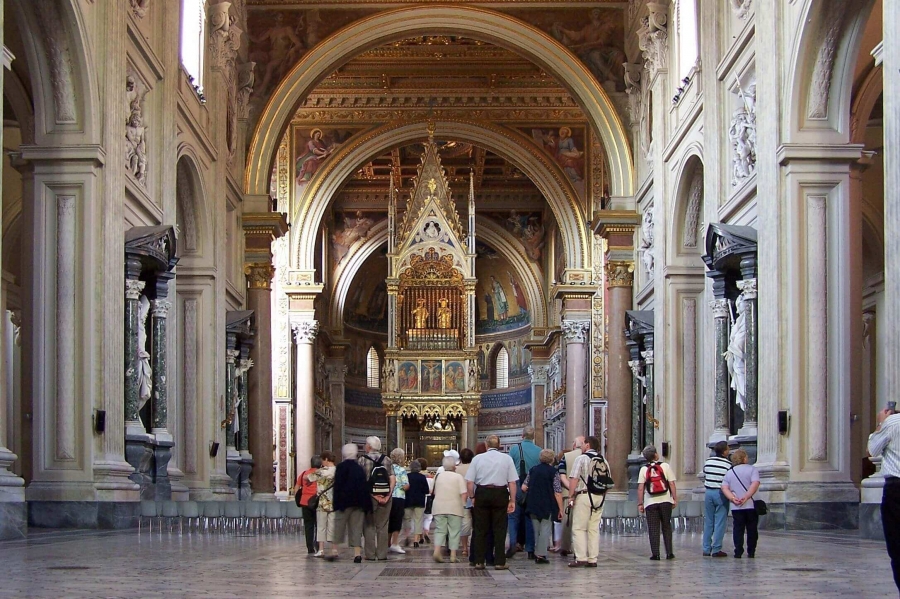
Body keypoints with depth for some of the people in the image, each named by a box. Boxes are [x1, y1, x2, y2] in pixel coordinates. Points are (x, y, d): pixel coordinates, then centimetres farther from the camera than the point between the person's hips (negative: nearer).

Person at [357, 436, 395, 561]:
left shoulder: (362, 459, -4)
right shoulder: (387, 460, 5)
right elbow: (393, 479, -2)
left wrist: (372, 495, -9)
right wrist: (388, 495, -5)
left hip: (369, 496, -2)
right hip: (385, 497, 2)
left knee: (369, 526, 5)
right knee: (382, 526, 9)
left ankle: (370, 554, 2)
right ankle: (382, 554, 8)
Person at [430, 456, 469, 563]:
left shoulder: (438, 476, 8)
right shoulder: (458, 477, -4)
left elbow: (435, 492, 15)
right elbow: (464, 494, -11)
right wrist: (463, 503, 4)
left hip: (439, 508, 3)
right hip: (455, 508, -3)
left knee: (440, 530, 6)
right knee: (454, 531, 4)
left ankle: (437, 551, -13)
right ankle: (453, 555, 1)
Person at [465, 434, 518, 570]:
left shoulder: (477, 458, 3)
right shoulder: (506, 459, 2)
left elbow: (470, 482, 0)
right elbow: (512, 482, -1)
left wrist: (472, 497, 11)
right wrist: (512, 500, 4)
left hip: (482, 493, 1)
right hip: (500, 494, -1)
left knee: (480, 530, 8)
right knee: (499, 529, 5)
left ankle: (479, 561, 8)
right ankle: (499, 562, 3)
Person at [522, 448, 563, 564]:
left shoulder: (532, 470, 6)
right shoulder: (553, 472, -7)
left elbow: (524, 488, 5)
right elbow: (558, 493, -10)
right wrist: (560, 509, -5)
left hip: (533, 505, 4)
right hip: (547, 506, -4)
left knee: (536, 530, 13)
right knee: (545, 530, -1)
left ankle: (536, 553, 16)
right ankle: (541, 554, -9)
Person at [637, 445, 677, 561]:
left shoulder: (644, 469, -1)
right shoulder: (665, 466, -1)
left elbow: (640, 488, -5)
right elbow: (672, 484, -3)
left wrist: (640, 503, 1)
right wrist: (675, 499, 6)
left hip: (651, 503, -1)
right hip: (665, 501, 1)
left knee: (653, 529, 3)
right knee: (667, 527, 12)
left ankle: (655, 554, -3)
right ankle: (669, 553, 10)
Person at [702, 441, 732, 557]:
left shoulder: (708, 461, 5)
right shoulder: (728, 464, -10)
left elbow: (704, 476, 11)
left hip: (709, 492, 5)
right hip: (721, 494, -5)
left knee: (708, 522, 11)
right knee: (720, 523, -1)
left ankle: (706, 549, 12)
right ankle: (716, 549, -3)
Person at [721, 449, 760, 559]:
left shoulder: (729, 472, 12)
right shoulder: (752, 469, 1)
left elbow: (724, 488, -1)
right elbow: (755, 483, -15)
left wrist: (733, 498, -10)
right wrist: (746, 497, -17)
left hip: (736, 507, 2)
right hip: (751, 505, -2)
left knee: (738, 529, 5)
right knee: (752, 529, 8)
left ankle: (738, 552, -2)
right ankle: (751, 552, 9)